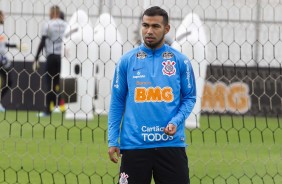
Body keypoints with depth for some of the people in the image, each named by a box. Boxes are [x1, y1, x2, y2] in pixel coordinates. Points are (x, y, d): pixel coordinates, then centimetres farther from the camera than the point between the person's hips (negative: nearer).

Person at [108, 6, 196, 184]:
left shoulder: (180, 61, 3)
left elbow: (189, 98, 8)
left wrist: (176, 122, -11)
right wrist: (112, 140, 1)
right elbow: (117, 102, 7)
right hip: (134, 144, 0)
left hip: (171, 143, 0)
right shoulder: (127, 61, 4)